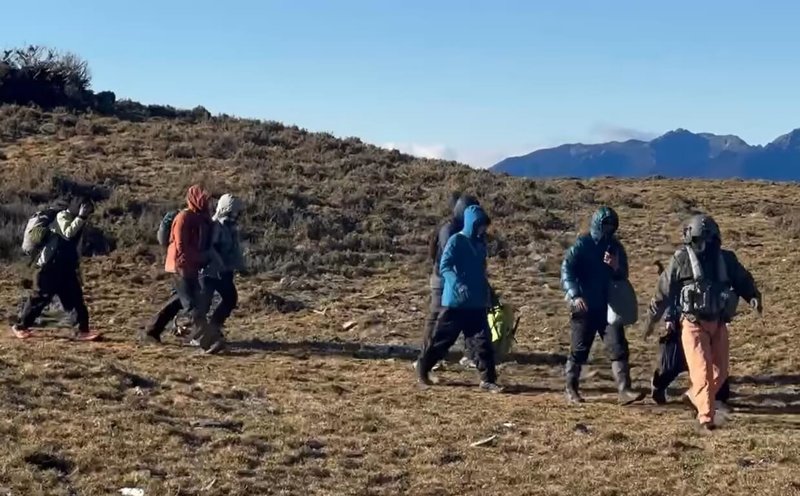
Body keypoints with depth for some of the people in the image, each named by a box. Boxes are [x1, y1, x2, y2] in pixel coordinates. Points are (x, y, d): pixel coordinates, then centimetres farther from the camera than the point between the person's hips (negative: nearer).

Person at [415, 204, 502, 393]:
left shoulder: (480, 244, 10)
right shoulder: (456, 241, -11)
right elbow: (444, 266, -19)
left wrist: (487, 296, 21)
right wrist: (458, 284, -34)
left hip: (477, 303, 6)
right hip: (455, 301, -6)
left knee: (483, 341, -1)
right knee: (441, 339, 5)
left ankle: (488, 380, 0)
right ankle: (422, 369, 23)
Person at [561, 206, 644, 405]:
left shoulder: (615, 247, 8)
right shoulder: (582, 245, -6)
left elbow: (623, 276, 13)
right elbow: (566, 270, -16)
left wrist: (616, 267, -11)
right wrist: (575, 295, -30)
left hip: (608, 306, 4)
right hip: (584, 307, -4)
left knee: (618, 348, -5)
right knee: (579, 350, 4)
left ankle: (624, 390, -7)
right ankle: (571, 389, 19)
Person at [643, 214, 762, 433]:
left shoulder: (726, 259, 3)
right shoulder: (681, 260, -6)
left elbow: (743, 280, 12)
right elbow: (663, 291, 0)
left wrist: (754, 296, -10)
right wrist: (651, 320, 5)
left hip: (718, 324, 4)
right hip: (693, 323, -4)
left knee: (720, 371, 10)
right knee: (702, 371, -12)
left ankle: (695, 396, 36)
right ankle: (705, 419, -9)